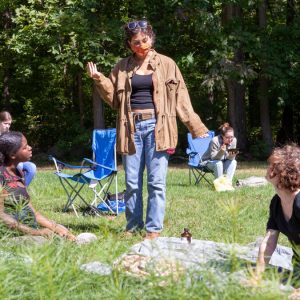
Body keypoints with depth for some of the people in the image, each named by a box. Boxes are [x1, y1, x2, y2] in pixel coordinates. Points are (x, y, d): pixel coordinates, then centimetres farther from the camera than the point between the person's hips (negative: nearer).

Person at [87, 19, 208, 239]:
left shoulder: (166, 64, 4)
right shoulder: (122, 67, 11)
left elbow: (180, 97, 2)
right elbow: (114, 98, 12)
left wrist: (195, 125, -4)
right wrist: (99, 79, -3)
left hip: (156, 126, -2)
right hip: (131, 127, 3)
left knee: (156, 181, -4)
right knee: (132, 182, 7)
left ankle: (154, 229, 2)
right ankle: (133, 227, 18)